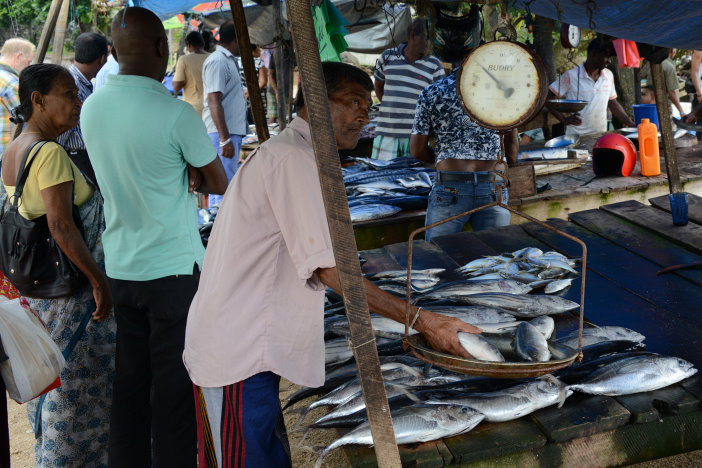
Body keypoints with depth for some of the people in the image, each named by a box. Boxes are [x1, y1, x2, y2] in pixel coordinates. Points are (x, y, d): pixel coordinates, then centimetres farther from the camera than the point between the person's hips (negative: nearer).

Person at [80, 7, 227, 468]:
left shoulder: (92, 107, 2)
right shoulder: (177, 114, -18)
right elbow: (220, 184, -5)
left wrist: (185, 171, -1)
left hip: (118, 269, 6)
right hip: (175, 270, -6)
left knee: (129, 382, 16)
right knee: (174, 387, 5)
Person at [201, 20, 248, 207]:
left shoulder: (228, 60, 19)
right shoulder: (217, 61, -14)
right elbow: (214, 101, -21)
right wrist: (225, 139, -26)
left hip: (231, 132, 10)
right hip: (222, 134, -10)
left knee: (229, 183, 15)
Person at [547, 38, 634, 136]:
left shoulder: (609, 76, 12)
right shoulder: (571, 76, -5)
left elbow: (613, 104, 21)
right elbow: (549, 97, -3)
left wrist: (631, 124, 14)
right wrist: (564, 120, -10)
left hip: (601, 135, 5)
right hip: (576, 136, -5)